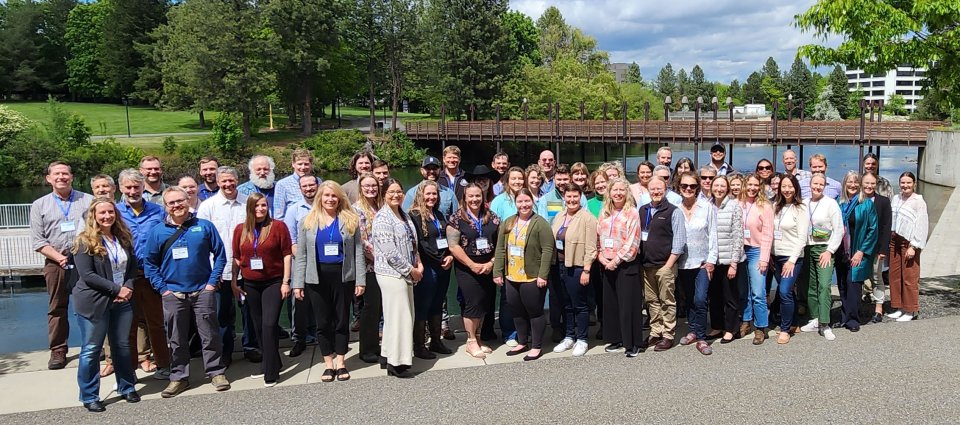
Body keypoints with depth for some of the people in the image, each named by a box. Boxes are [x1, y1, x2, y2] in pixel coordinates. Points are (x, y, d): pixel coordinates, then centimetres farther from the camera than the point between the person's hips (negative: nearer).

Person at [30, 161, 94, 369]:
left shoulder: (88, 201, 5)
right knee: (57, 309, 7)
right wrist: (59, 257, -10)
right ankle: (58, 352, 16)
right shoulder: (39, 205, 8)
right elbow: (38, 240, 3)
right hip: (56, 264, 1)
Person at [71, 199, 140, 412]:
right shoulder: (85, 241, -9)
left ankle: (127, 387, 27)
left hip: (121, 301, 5)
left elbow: (133, 267, 12)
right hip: (94, 303, -5)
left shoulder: (123, 238, 8)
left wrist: (128, 287, -5)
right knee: (91, 350, 3)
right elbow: (87, 275, -15)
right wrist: (116, 289, -16)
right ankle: (89, 396, 14)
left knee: (123, 346, 12)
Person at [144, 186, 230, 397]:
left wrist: (213, 282, -4)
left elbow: (220, 254, 2)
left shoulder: (204, 226, 0)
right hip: (173, 294, 1)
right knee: (177, 340, 10)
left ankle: (216, 372, 17)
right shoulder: (157, 232, 3)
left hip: (203, 291, -1)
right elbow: (149, 263, 7)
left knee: (210, 335, 5)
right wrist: (162, 288, -1)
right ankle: (179, 377, 22)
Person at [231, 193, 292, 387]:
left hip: (273, 283, -4)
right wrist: (234, 282, 8)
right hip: (250, 285, 4)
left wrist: (286, 281, -8)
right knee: (259, 327, 12)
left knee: (269, 325, -11)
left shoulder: (278, 226, -5)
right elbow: (236, 258, 11)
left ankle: (271, 372, -4)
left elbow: (286, 254, -5)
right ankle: (270, 363, 27)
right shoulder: (240, 229, 5)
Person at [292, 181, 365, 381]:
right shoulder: (308, 222, 6)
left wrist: (360, 280, -5)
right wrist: (298, 283, -2)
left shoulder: (350, 220, 4)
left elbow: (358, 252, 1)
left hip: (343, 277, 0)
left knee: (342, 320, 7)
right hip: (317, 278, 1)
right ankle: (328, 364, 19)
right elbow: (301, 255, 4)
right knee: (323, 322, 7)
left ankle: (340, 363, 19)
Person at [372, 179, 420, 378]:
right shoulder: (382, 217, -13)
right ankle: (396, 363, 4)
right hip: (391, 273, -9)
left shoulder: (404, 216, 14)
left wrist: (418, 264, 5)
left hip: (405, 273, 9)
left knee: (404, 315, 13)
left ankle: (388, 356, 24)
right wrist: (411, 270, -13)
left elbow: (412, 243, 21)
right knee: (399, 316, -6)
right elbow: (390, 251, -19)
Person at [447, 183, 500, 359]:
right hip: (467, 268, -4)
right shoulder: (457, 218, -6)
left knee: (484, 304, 8)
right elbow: (453, 246, -11)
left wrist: (491, 263, -7)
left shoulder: (492, 217, 6)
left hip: (488, 268, 4)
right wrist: (473, 265, -13)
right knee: (473, 303, -5)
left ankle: (477, 339, 22)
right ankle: (471, 342, 9)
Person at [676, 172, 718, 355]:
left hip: (703, 261, -2)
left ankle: (701, 338, -1)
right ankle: (694, 330, 30)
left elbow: (713, 235, -2)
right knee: (689, 299, 13)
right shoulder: (675, 208, -3)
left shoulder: (707, 207, -5)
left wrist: (711, 260, -6)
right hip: (683, 262, 2)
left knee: (700, 300, -11)